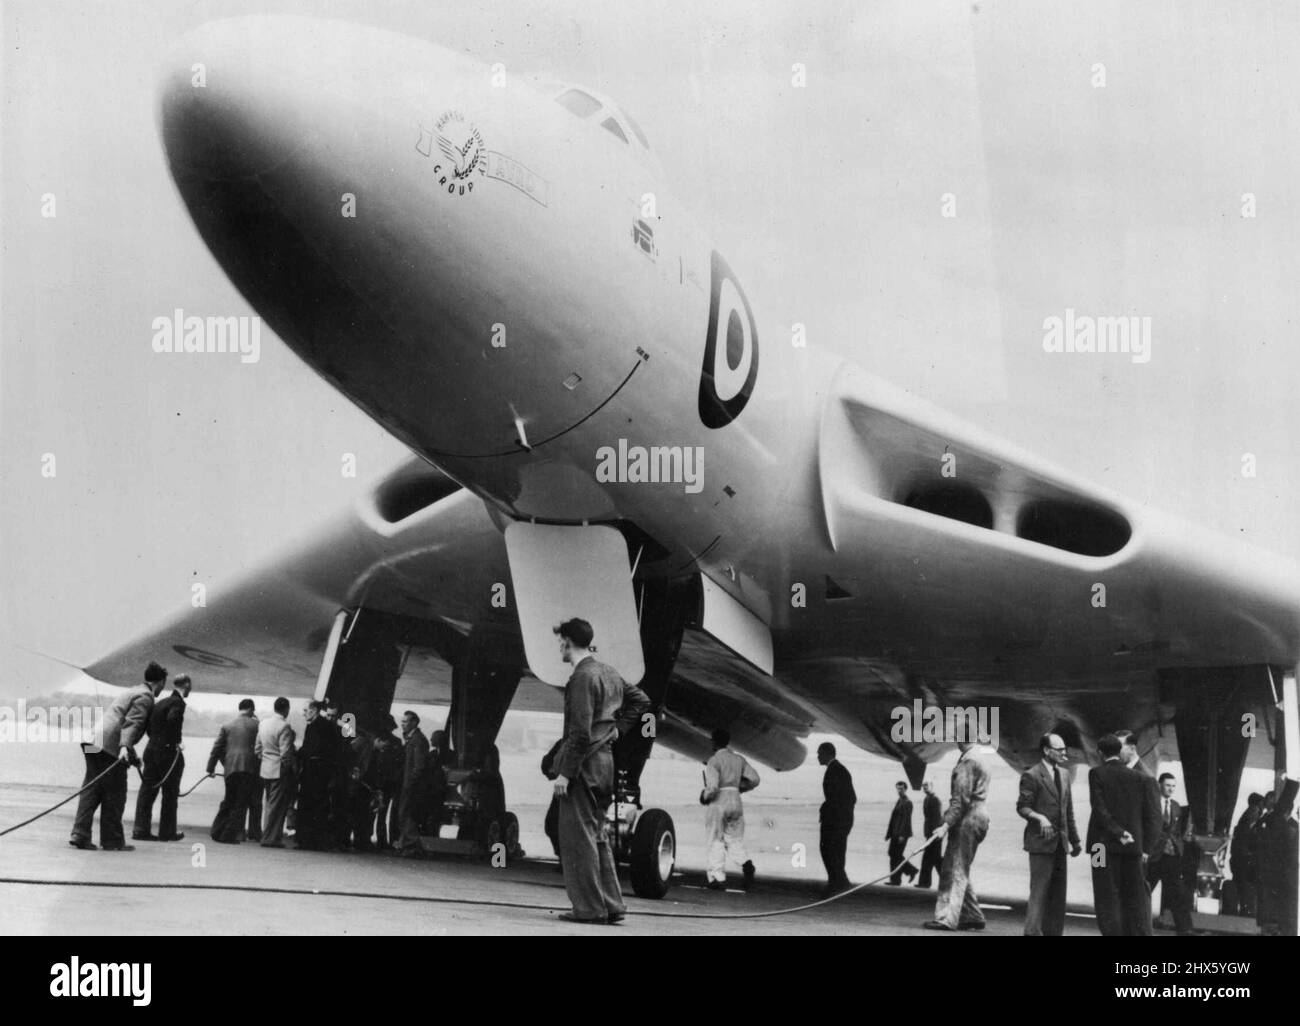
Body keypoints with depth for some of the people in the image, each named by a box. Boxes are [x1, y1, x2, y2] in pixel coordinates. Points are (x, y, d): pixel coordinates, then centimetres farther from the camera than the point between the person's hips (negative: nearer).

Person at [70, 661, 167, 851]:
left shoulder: (133, 692, 28)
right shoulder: (145, 696, -2)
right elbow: (132, 722, -18)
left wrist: (133, 754, 45)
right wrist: (125, 747, -30)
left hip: (93, 742, 9)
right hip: (110, 747, -9)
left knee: (92, 790, 8)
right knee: (114, 794, -1)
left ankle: (80, 834, 1)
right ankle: (112, 841, 4)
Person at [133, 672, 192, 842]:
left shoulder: (159, 703, 15)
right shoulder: (178, 703, -10)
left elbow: (147, 723, 16)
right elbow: (172, 719, -28)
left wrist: (155, 739, 14)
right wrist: (176, 741, -16)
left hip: (152, 750, 7)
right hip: (168, 752, -7)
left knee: (147, 790, 7)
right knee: (170, 793, 4)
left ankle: (141, 829, 5)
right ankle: (167, 831, 9)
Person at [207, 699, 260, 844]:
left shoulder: (227, 726, 9)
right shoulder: (256, 725, 2)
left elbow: (217, 747, 10)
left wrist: (211, 768, 15)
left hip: (231, 768, 3)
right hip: (249, 767, -3)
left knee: (228, 801, 18)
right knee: (241, 803, 1)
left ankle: (217, 832, 17)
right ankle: (229, 835, -2)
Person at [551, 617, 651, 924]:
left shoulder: (582, 677, -16)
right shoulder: (609, 673, 13)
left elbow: (580, 732, -21)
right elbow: (641, 700, 24)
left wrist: (565, 773, -19)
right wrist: (618, 728, 17)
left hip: (584, 765, -9)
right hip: (605, 761, 9)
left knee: (578, 838, -2)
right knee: (596, 836, 16)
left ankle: (590, 907, 0)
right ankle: (611, 904, 18)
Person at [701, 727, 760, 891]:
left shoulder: (714, 761, -12)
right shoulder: (739, 759, 8)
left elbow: (712, 787, -21)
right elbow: (754, 779, 8)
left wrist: (704, 797, -3)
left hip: (717, 803, -5)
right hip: (735, 801, 5)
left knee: (716, 842, 5)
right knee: (734, 841, 12)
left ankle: (718, 878, 4)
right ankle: (746, 864, -14)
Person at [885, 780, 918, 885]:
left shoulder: (907, 803, -9)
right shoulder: (899, 801, 17)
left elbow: (906, 819, -16)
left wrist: (902, 834, -21)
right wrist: (889, 833, 18)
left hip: (902, 833, -9)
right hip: (895, 833, 9)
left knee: (896, 856, -7)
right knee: (892, 854, 9)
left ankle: (896, 880, -2)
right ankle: (911, 870, 19)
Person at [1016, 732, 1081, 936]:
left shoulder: (1064, 775, 15)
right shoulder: (1031, 775, -8)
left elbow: (1069, 811, 18)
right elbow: (1022, 807, -10)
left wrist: (1074, 840, 16)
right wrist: (1039, 818, -29)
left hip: (1059, 843, 7)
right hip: (1041, 842, -7)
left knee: (1058, 893, 9)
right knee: (1039, 892, -8)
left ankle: (1053, 932, 15)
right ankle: (1033, 932, -4)